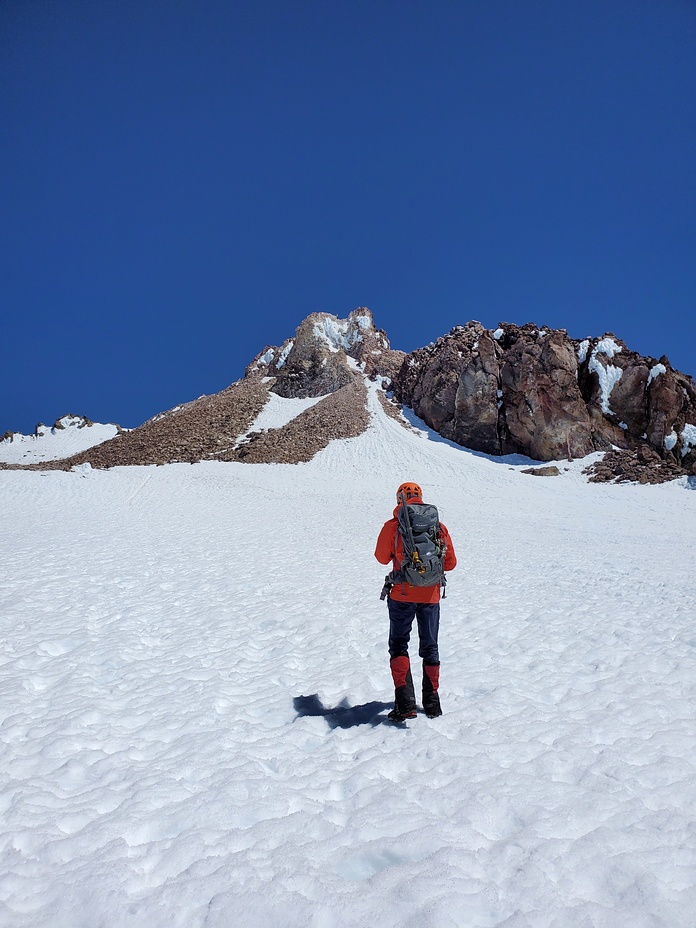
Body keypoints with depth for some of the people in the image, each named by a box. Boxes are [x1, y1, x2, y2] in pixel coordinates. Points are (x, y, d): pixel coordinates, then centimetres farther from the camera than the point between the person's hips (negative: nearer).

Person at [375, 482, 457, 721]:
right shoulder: (439, 526, 0)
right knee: (430, 648, 18)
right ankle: (432, 701, 23)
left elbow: (382, 558, 4)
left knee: (398, 646, 9)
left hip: (402, 595, -3)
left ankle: (405, 702, -2)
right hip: (431, 596, 3)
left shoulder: (393, 526, -7)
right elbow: (450, 563, 5)